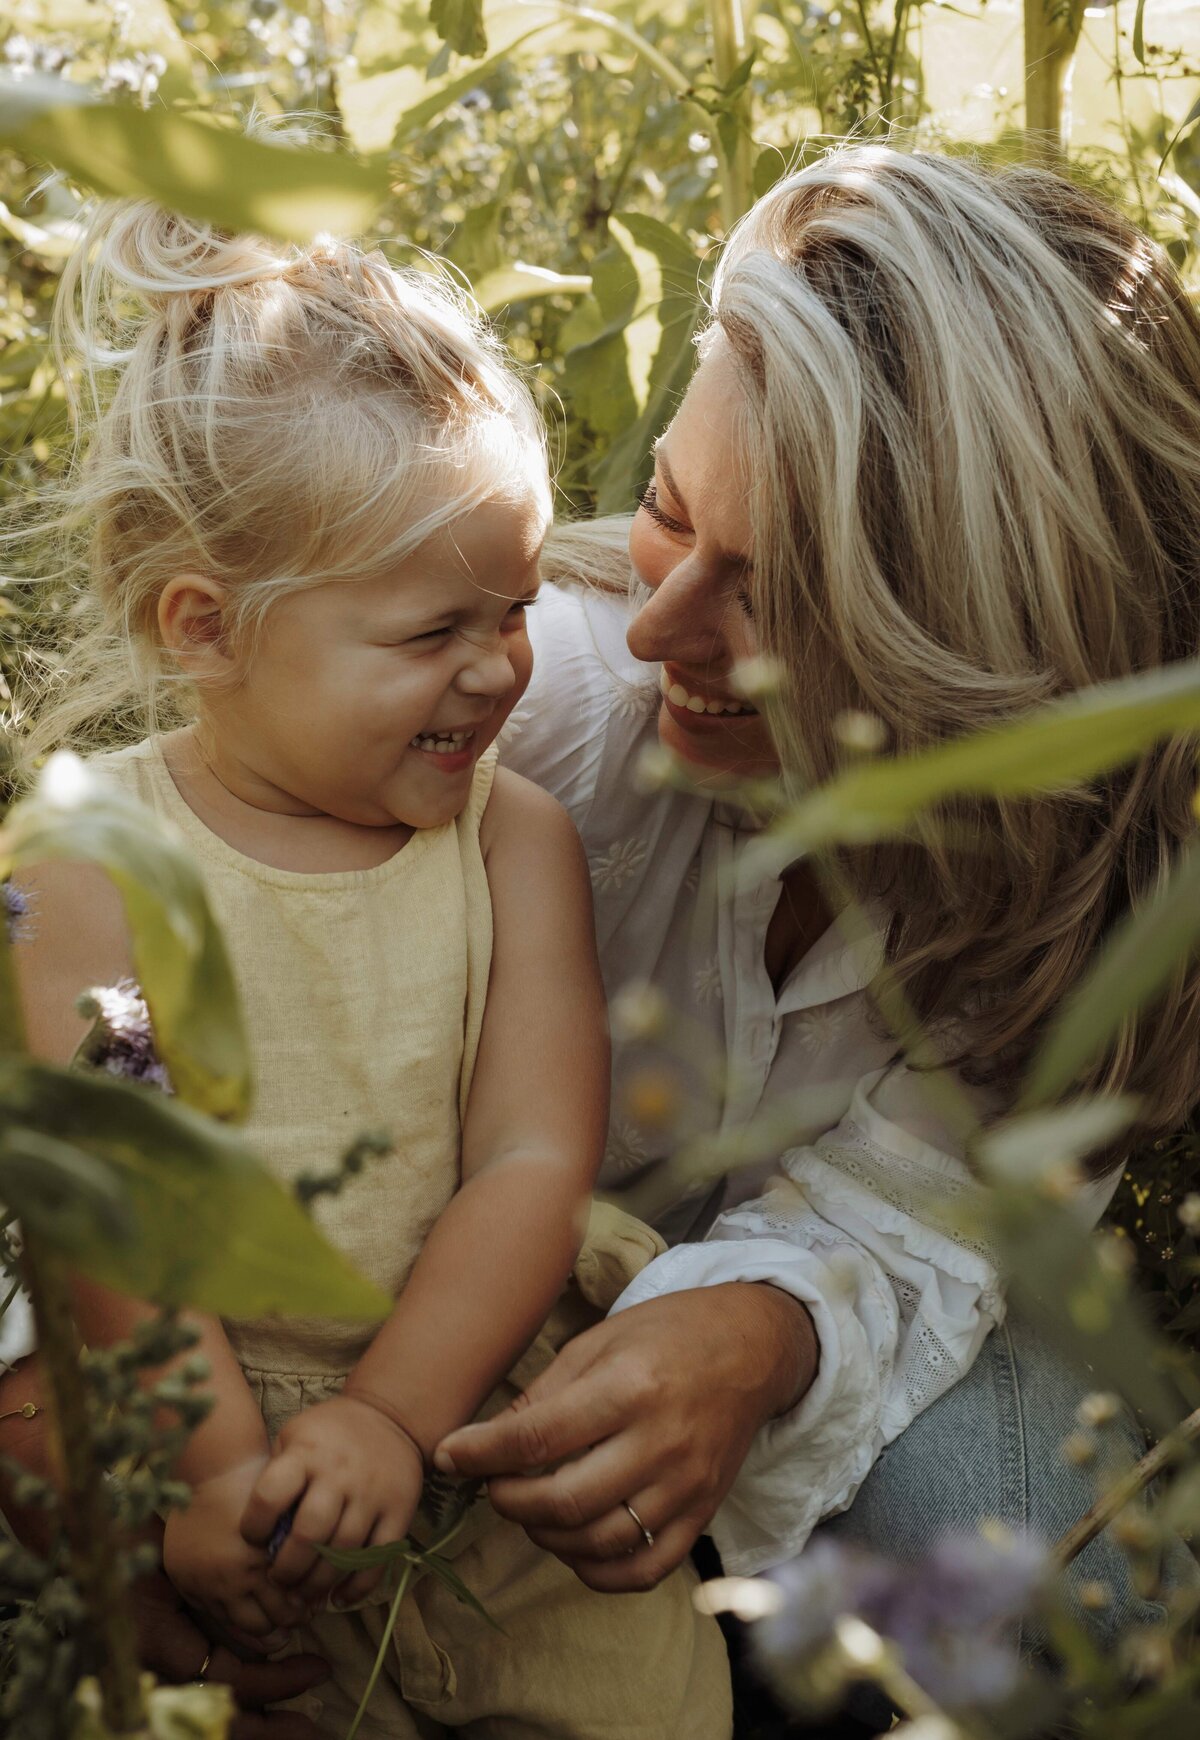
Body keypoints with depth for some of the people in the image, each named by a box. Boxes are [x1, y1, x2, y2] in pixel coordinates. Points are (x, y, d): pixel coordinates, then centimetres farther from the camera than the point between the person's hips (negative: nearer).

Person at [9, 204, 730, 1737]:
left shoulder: (513, 838, -1)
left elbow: (534, 1161, -7)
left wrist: (389, 1416, -17)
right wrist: (224, 1463, -20)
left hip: (482, 1403, 2)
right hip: (191, 1419, -2)